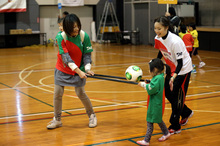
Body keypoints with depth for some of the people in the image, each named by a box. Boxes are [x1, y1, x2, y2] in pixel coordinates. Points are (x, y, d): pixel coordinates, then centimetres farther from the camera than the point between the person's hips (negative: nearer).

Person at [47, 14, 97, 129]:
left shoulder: (84, 36, -17)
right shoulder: (61, 37, -20)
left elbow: (87, 54, -10)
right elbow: (65, 57, -25)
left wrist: (87, 69, -27)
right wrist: (78, 71, -31)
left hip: (79, 69, 0)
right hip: (63, 69, 1)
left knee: (80, 93, -4)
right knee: (57, 94, 0)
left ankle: (92, 116, 19)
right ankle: (57, 120, 17)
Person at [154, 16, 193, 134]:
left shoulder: (175, 41, -31)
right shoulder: (158, 39, -10)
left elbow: (180, 63, -29)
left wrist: (173, 77, -42)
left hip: (183, 69, -7)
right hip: (171, 69, 7)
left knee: (177, 96, -5)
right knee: (167, 93, 9)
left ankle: (175, 127, 6)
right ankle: (186, 113, 33)